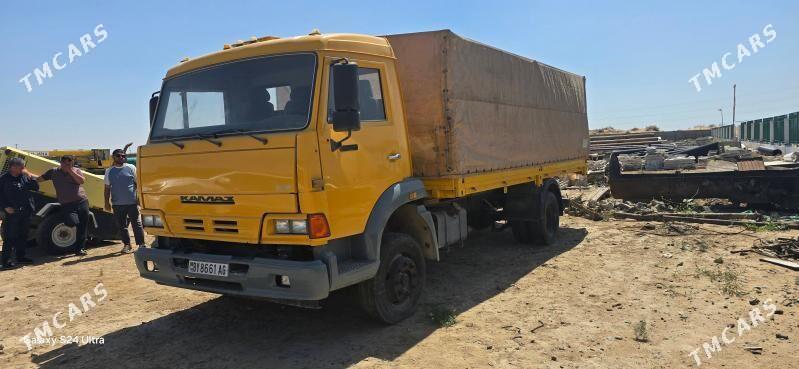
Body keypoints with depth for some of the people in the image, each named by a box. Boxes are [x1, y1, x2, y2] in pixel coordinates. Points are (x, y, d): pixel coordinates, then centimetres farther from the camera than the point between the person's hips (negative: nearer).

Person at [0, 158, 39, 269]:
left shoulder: (24, 177, 8)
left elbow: (36, 188, 5)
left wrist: (29, 176, -7)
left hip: (26, 212, 5)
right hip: (12, 213, -5)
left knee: (22, 236, 14)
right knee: (10, 237, -3)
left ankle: (20, 257, 25)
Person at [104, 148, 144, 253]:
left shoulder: (131, 168, 3)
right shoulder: (109, 171, 10)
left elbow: (138, 183, 3)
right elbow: (107, 188, 12)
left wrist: (139, 197, -3)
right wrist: (107, 202, 8)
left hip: (132, 202, -2)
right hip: (117, 204, 3)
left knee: (137, 224, -2)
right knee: (122, 226, 7)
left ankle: (141, 244, 3)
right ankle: (127, 245, 17)